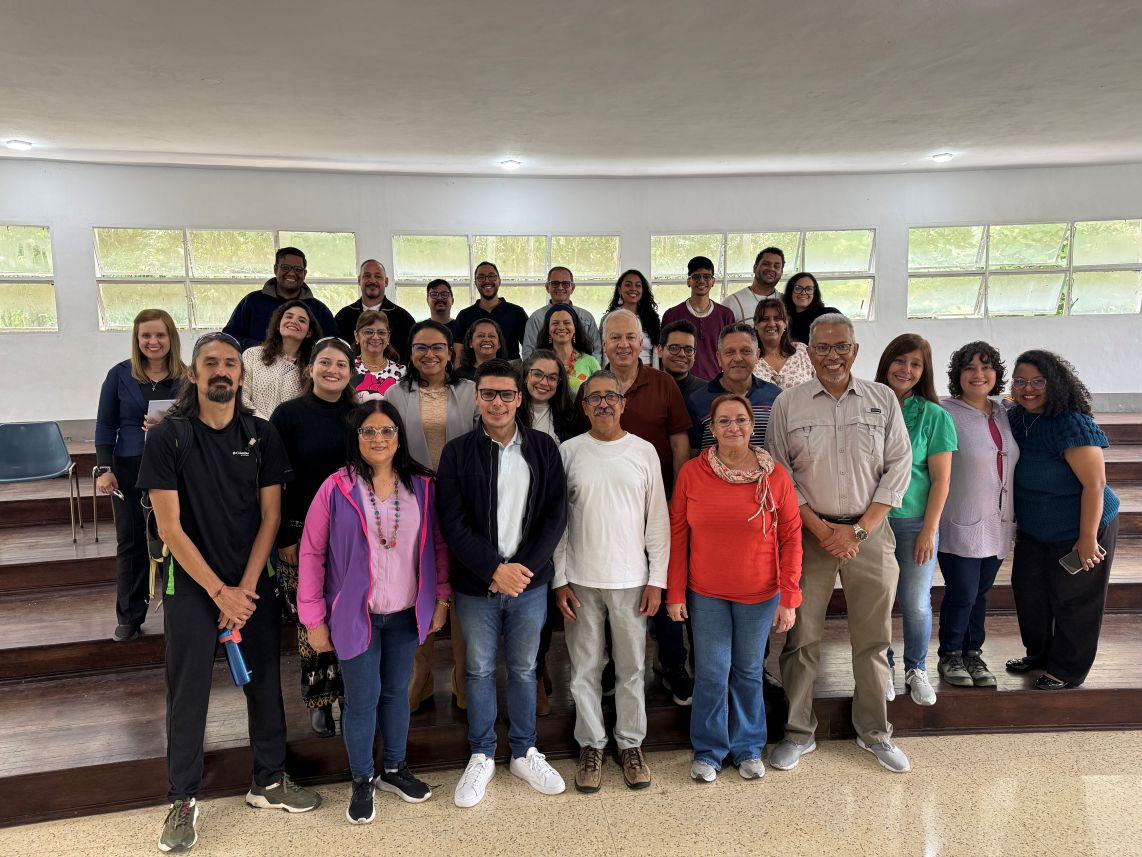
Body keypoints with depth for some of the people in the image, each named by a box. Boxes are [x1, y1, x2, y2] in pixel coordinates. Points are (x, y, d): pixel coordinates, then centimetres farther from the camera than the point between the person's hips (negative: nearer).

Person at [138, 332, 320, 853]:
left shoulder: (262, 436, -1)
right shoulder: (168, 437, -8)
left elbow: (270, 516, -1)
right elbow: (169, 526, -10)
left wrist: (246, 587, -9)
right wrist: (219, 591, -12)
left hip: (254, 583, 2)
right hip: (192, 585, -2)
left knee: (264, 682, 10)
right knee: (187, 692, 6)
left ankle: (269, 781, 28)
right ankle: (183, 800, 24)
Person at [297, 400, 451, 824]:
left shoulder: (423, 486, -3)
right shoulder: (336, 488, -11)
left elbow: (439, 545, 5)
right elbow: (311, 553, -7)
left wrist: (442, 598, 3)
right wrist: (314, 619, -6)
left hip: (406, 613, 3)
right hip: (356, 613, -3)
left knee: (396, 690, 17)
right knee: (362, 698, 6)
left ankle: (394, 769, 37)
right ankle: (362, 781, 27)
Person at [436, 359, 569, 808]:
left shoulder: (543, 448, 0)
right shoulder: (457, 451, -4)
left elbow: (556, 514, -2)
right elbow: (452, 523, -8)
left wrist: (524, 567, -12)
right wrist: (495, 569, -17)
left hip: (530, 581, 1)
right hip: (475, 585, -1)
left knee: (524, 669, 15)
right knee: (479, 670, 13)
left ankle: (524, 752, 33)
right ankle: (481, 756, 31)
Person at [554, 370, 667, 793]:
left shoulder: (643, 451, 1)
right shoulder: (568, 452, 0)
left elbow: (657, 519, 3)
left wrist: (657, 579, -1)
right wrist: (559, 579, -2)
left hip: (631, 580, 0)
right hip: (581, 581, 0)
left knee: (632, 668, 10)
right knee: (585, 670, 9)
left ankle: (631, 744, 27)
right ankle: (591, 746, 25)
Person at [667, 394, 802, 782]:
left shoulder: (775, 476, -7)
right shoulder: (692, 472, -7)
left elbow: (791, 538, -4)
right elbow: (677, 535, -3)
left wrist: (788, 598, -6)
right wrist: (675, 593, -4)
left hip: (759, 594, 1)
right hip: (706, 594, 0)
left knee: (749, 672, 15)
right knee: (711, 674, 6)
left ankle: (748, 747, 35)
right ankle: (708, 750, 27)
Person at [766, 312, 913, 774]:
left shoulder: (883, 399, 3)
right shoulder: (787, 403, -1)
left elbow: (898, 467, 1)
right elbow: (779, 474, -1)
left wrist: (859, 529, -7)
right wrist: (821, 528, -9)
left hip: (870, 532, 1)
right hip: (810, 533, -1)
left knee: (873, 637, 10)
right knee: (802, 637, 4)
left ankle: (874, 731, 28)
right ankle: (798, 732, 20)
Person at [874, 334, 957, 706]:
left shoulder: (934, 416, -2)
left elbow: (941, 480, -2)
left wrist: (929, 530, -6)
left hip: (914, 522, -1)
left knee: (916, 603, 5)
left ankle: (916, 669, 28)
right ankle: (884, 668, 27)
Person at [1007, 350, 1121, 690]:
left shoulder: (1073, 425, -25)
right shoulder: (1017, 418, -3)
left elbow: (1094, 484, -26)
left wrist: (1088, 538, -24)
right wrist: (1015, 520, 12)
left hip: (1079, 531, -7)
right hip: (1032, 531, 8)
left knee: (1072, 601, 8)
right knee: (1028, 592, 18)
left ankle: (1067, 670, 25)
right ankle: (1038, 654, 39)